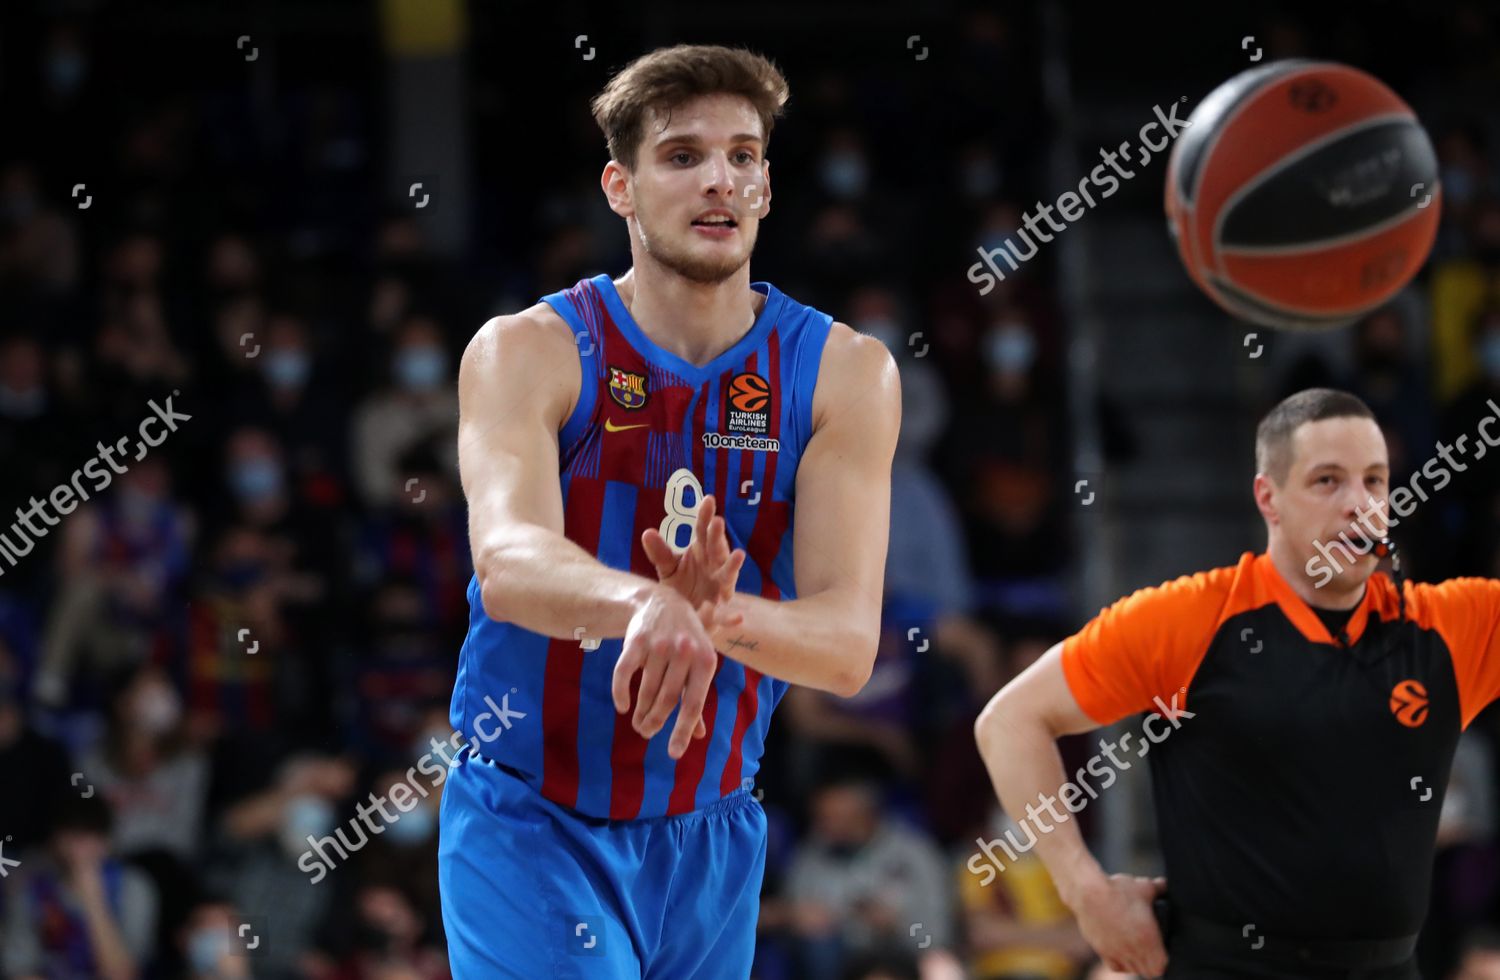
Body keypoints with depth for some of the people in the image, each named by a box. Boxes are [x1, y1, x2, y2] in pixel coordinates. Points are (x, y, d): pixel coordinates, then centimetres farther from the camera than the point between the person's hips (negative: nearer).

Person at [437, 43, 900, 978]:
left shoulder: (844, 374, -3)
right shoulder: (527, 352, -10)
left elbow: (849, 644, -13)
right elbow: (507, 560, -29)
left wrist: (724, 617, -35)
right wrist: (644, 604, -51)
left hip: (710, 833, 4)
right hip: (531, 822, -4)